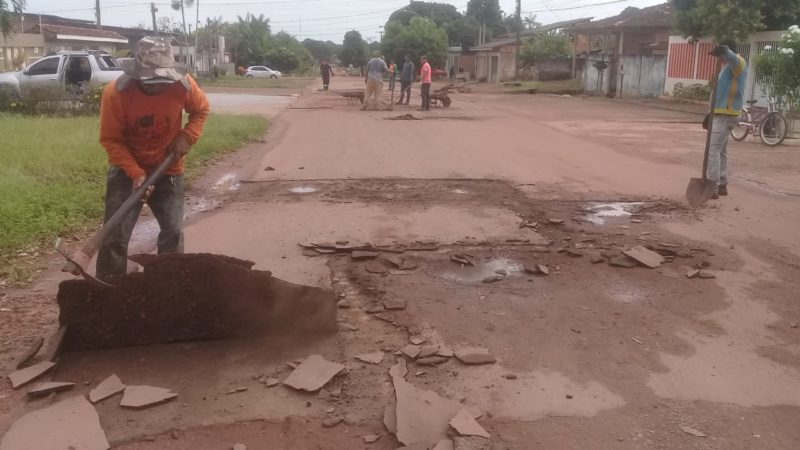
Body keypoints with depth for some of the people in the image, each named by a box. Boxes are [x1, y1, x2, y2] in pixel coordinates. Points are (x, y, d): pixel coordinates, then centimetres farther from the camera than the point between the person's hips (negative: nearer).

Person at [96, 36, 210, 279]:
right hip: (126, 171, -2)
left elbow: (201, 110, 4)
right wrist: (135, 173, -27)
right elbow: (111, 140, -16)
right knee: (115, 235, -4)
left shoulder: (183, 85, -18)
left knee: (173, 232, 4)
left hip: (168, 170, 2)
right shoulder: (115, 93, -23)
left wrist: (187, 136, -14)